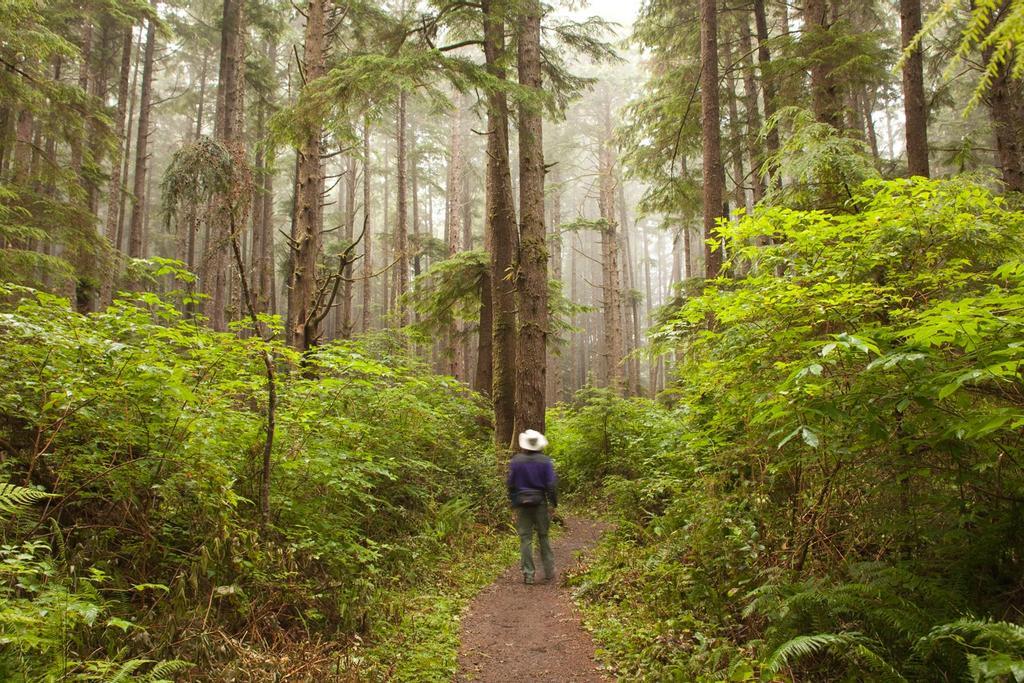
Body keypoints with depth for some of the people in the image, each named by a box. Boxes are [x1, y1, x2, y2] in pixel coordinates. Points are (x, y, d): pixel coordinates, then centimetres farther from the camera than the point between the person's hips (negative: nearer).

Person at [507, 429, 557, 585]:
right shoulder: (545, 461, -6)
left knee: (525, 538, 4)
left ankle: (528, 574, 4)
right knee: (543, 536, 13)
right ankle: (549, 571, 18)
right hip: (540, 502, 0)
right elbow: (552, 484, -7)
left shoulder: (516, 461, -4)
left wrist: (513, 501, 13)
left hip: (522, 503, 0)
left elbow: (511, 484, 1)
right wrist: (554, 502, 4)